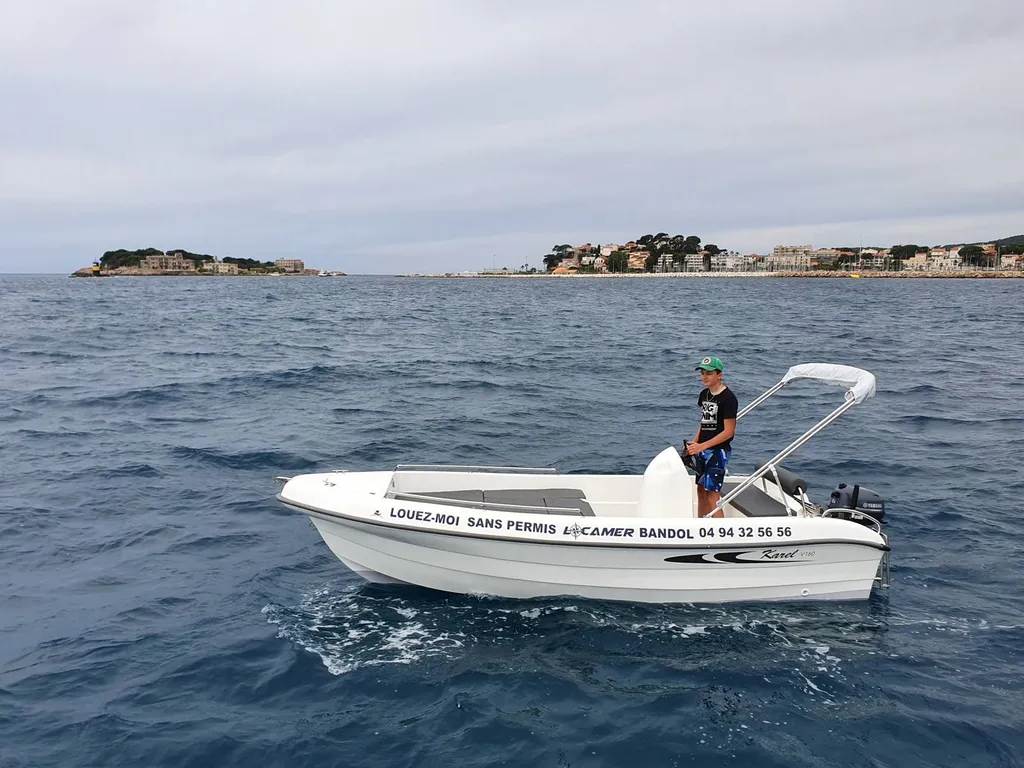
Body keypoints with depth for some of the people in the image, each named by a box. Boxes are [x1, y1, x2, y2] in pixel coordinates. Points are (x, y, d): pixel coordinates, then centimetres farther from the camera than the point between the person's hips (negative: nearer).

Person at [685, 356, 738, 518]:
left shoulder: (728, 398, -15)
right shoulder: (704, 394, 9)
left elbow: (728, 431, -17)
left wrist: (702, 446, -21)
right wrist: (694, 443, 5)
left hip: (718, 450, -8)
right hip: (702, 450, 8)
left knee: (712, 493, -10)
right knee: (701, 489, 14)